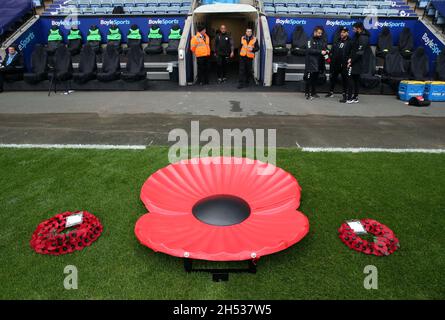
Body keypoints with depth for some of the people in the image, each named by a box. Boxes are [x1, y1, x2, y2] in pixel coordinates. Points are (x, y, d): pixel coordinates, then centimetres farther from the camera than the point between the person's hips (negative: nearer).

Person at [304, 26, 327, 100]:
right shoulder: (310, 40, -2)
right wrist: (320, 52, -22)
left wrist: (326, 51, -3)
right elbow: (310, 50, -15)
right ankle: (307, 93, -1)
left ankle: (313, 92, 16)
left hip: (318, 63, 5)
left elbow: (324, 49, 21)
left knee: (315, 79, 7)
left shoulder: (322, 40, 15)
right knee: (309, 79, -6)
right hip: (311, 62, -5)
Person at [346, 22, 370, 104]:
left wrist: (351, 61, -17)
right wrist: (351, 58, 2)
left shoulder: (363, 38, -15)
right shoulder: (358, 36, 14)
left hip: (356, 63, -10)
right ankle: (355, 97, 19)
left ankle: (350, 98, -7)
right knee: (356, 79, 12)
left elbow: (359, 52, -20)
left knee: (351, 79, -8)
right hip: (356, 62, 10)